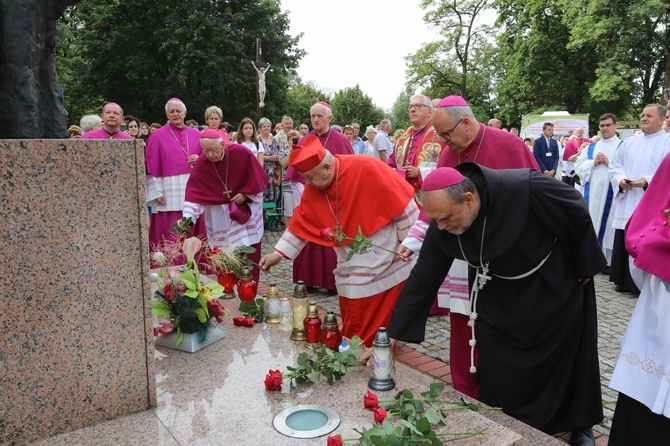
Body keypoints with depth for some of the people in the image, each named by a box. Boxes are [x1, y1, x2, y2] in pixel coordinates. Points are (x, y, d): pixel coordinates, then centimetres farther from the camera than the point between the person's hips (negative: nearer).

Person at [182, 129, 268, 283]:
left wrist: (245, 194, -13)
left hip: (245, 208, -1)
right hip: (218, 215, 1)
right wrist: (187, 217, -28)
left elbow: (258, 177, -6)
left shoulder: (241, 152, -18)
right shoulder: (201, 163, -15)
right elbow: (194, 193, -17)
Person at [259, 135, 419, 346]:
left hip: (385, 264, -5)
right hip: (352, 272, 5)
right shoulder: (312, 190, -5)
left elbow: (403, 204, -17)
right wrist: (278, 253, 1)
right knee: (354, 333, 12)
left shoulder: (367, 169, -23)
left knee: (380, 330, 7)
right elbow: (300, 224, 7)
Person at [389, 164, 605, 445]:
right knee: (498, 375, 5)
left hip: (554, 287, -2)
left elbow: (578, 215, -19)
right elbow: (422, 280, -14)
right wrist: (393, 336, -13)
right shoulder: (441, 227, -23)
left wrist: (584, 268, -6)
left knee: (565, 361, 15)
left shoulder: (525, 189, -37)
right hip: (498, 297, 3)